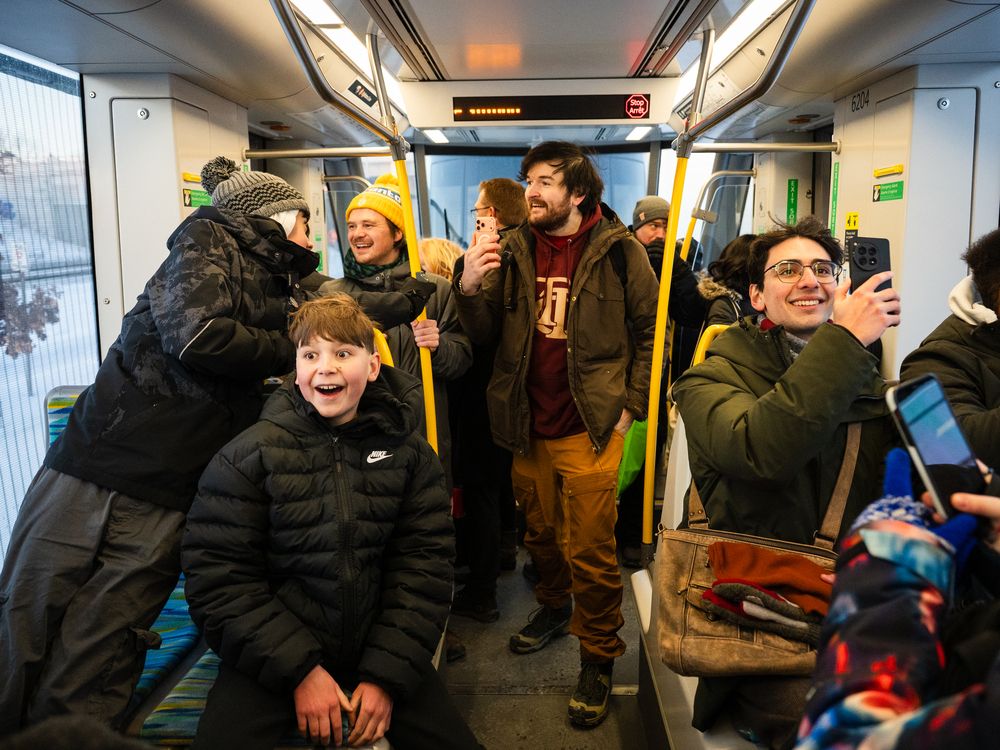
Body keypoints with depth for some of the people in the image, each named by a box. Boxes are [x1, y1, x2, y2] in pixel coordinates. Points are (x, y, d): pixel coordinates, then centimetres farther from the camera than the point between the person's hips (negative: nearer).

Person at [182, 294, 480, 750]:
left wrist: (386, 675, -12)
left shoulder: (408, 454, -2)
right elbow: (218, 577, -10)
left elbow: (423, 565, -4)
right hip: (273, 656, -1)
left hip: (379, 648, 2)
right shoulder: (249, 456, -7)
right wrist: (300, 671, -14)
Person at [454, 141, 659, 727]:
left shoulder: (620, 251, -6)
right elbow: (488, 334, 5)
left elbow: (650, 332, -2)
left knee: (590, 549, 1)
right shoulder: (514, 250, 5)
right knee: (541, 534, 20)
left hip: (590, 427, -4)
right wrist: (470, 289, -14)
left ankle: (599, 657, 21)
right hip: (529, 425, 4)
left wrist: (629, 406, -6)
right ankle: (554, 606, 46)